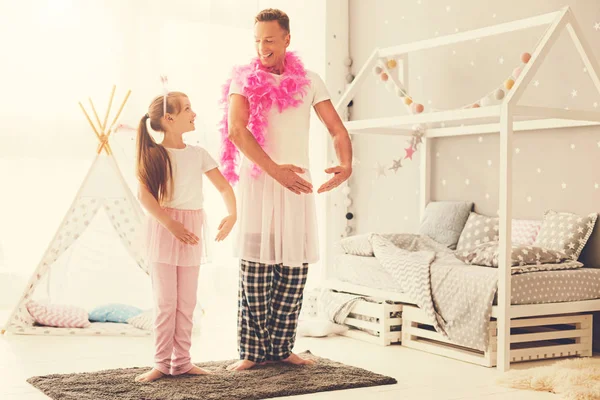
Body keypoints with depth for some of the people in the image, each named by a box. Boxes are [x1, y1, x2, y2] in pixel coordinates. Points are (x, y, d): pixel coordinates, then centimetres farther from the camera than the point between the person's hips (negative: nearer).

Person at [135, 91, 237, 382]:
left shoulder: (198, 154, 7)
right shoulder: (154, 155, -5)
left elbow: (224, 186, 9)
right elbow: (144, 194, -15)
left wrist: (232, 214, -8)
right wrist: (170, 224, -24)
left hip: (192, 230, 4)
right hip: (164, 230, -4)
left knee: (187, 302, 7)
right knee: (165, 301, -2)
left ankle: (181, 361, 14)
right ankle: (162, 363, 6)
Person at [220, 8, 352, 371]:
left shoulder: (309, 82, 10)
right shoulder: (244, 81, 2)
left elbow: (337, 129, 7)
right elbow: (236, 130, -13)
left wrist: (346, 164, -15)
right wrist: (275, 170, -24)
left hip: (298, 184, 3)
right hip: (258, 182, -2)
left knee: (295, 269, 2)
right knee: (256, 269, -4)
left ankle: (281, 348, 13)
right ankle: (253, 351, 5)